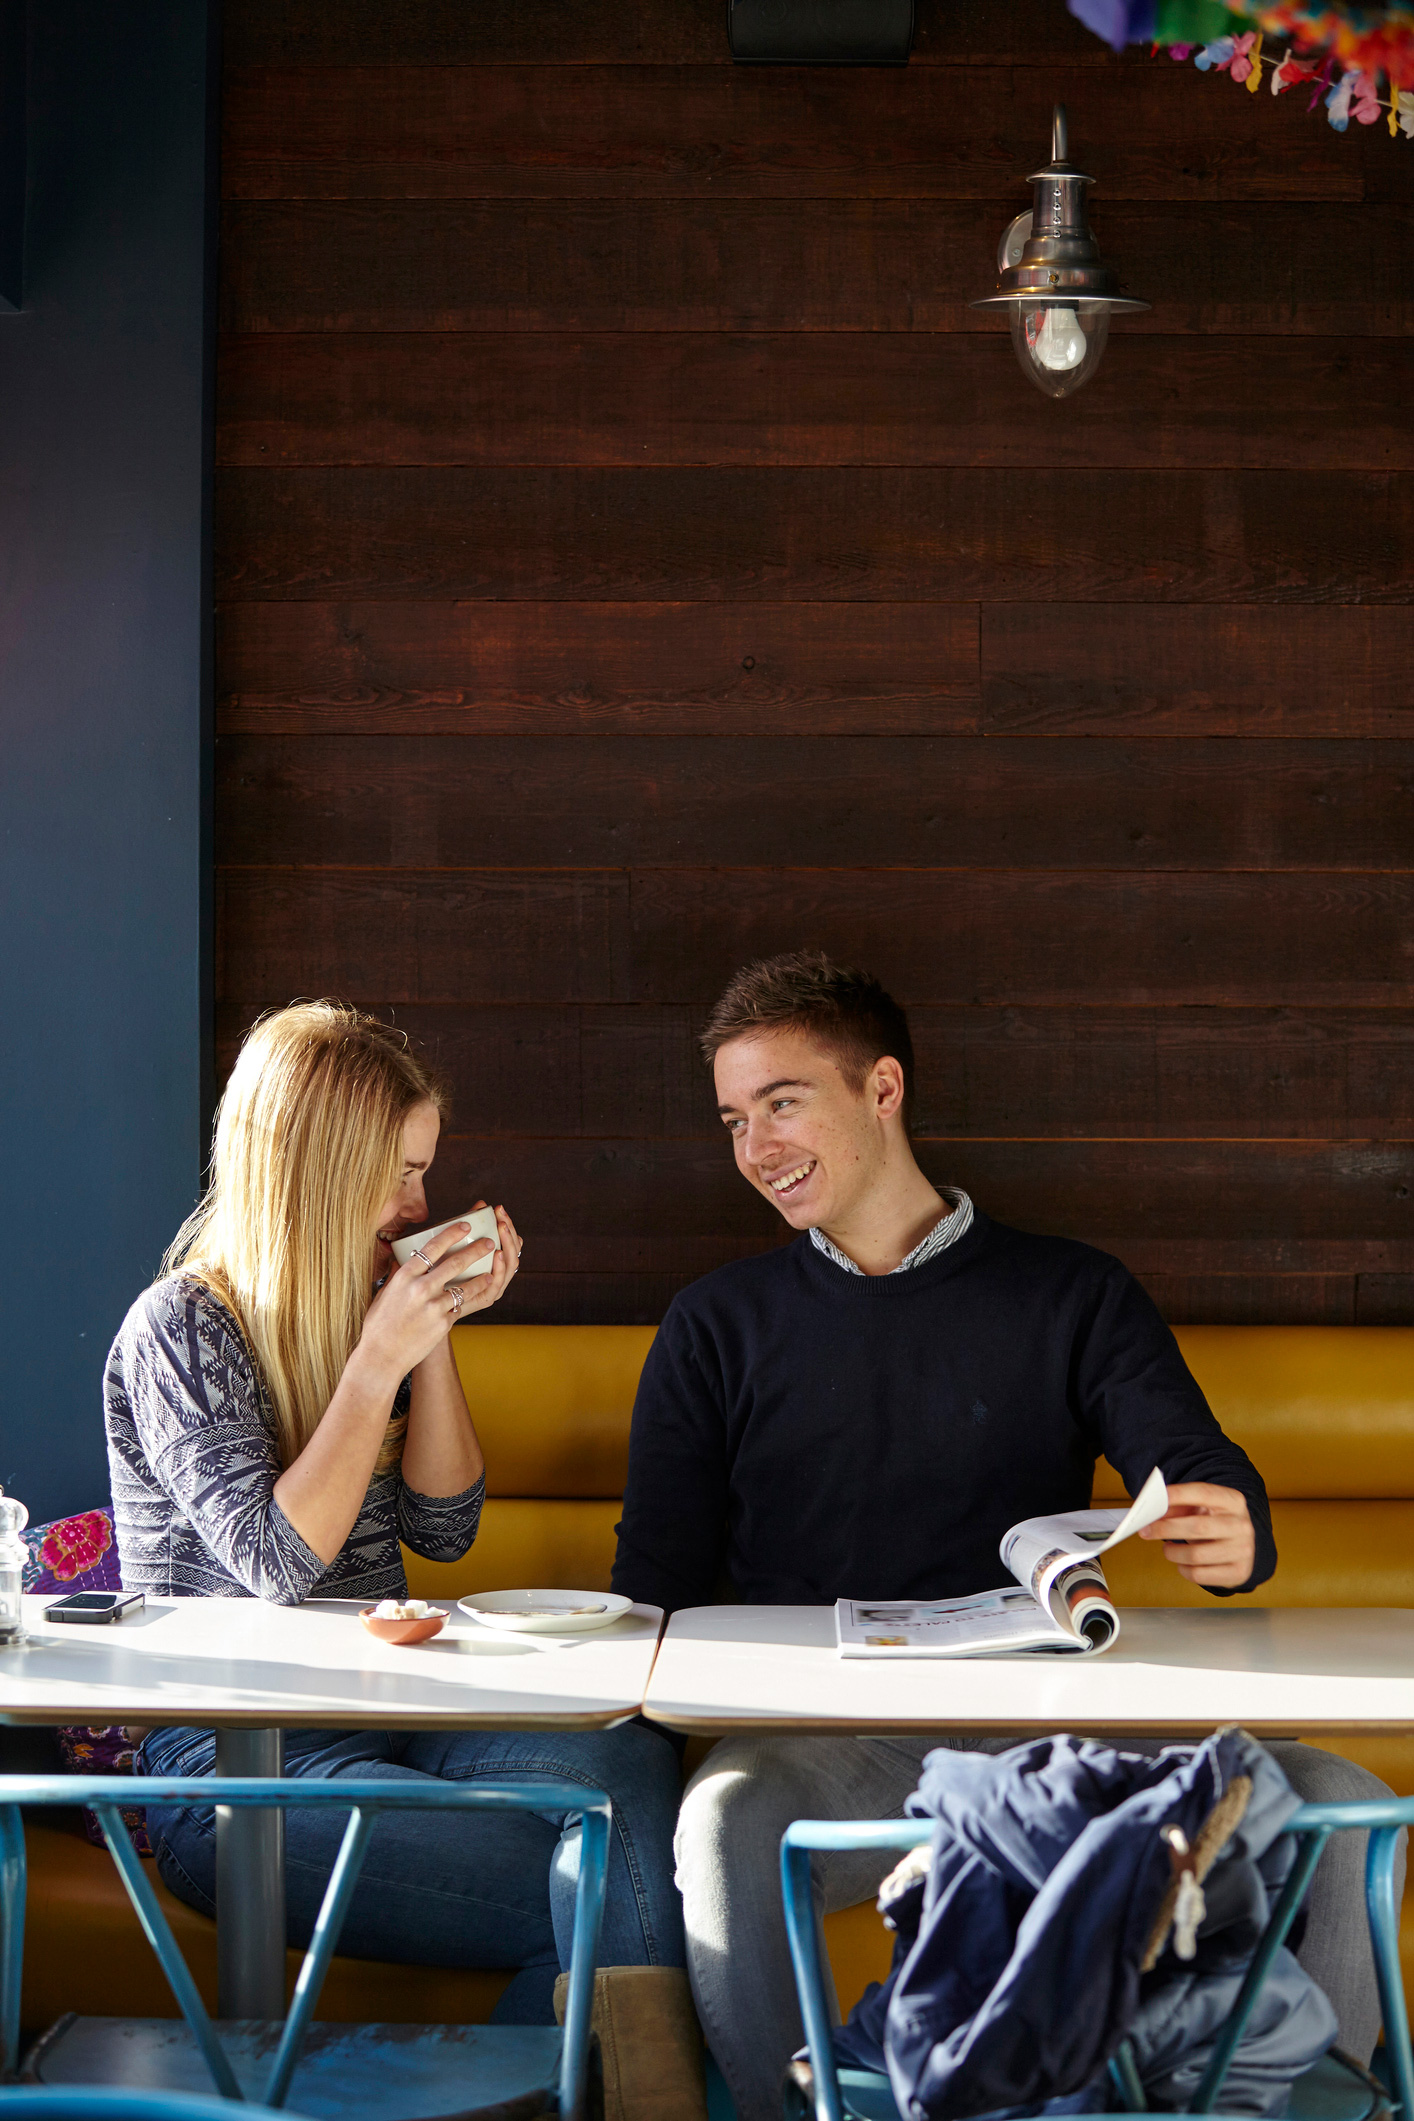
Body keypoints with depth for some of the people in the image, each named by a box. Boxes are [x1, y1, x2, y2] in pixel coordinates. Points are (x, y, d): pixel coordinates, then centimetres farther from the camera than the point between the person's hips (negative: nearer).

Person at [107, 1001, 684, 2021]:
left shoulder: (357, 1309, 14)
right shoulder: (180, 1331, -8)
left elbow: (443, 1527, 11)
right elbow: (280, 1562, -17)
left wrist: (436, 1334, 1)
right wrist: (380, 1357, -17)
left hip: (386, 1718, 6)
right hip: (240, 1768, -6)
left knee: (630, 1756, -27)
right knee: (588, 1905, -24)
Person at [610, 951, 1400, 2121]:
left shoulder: (1075, 1297, 16)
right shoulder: (718, 1326, 17)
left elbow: (1203, 1476, 3)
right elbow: (656, 1586, 13)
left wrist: (1230, 1537, -24)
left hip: (1050, 1721, 1)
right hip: (825, 1741, 0)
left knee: (1337, 1806, -23)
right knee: (728, 1821, -37)